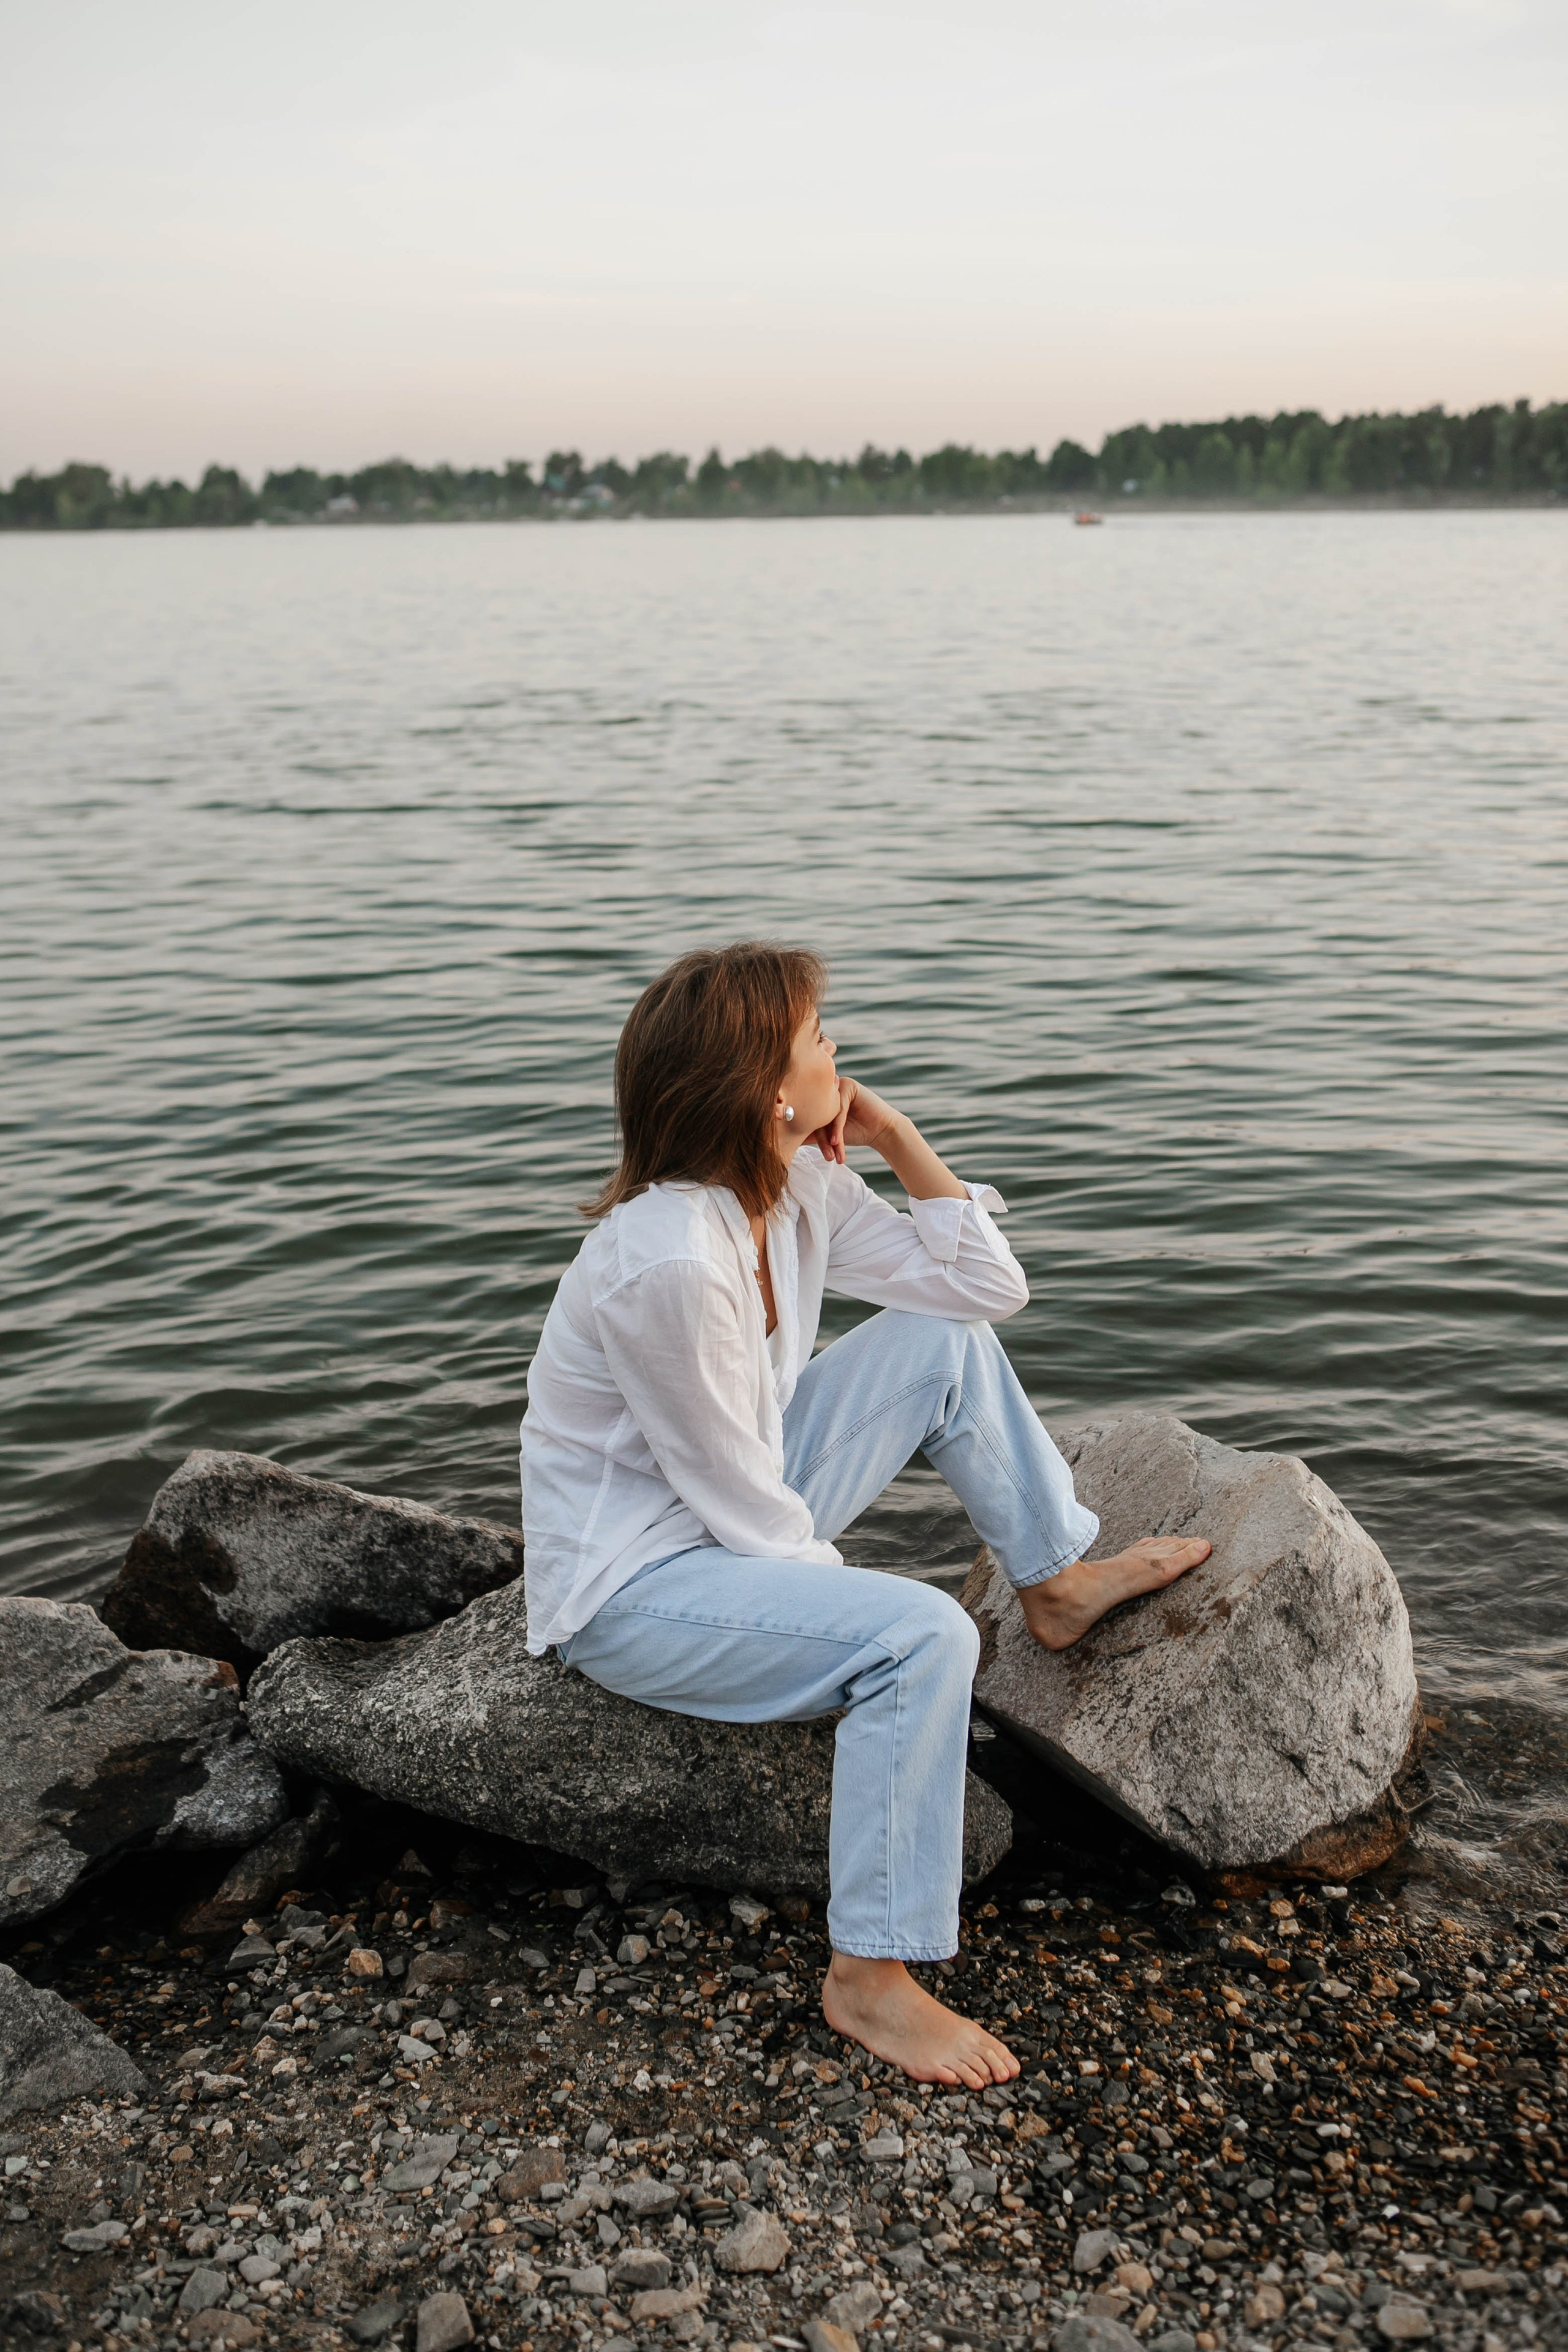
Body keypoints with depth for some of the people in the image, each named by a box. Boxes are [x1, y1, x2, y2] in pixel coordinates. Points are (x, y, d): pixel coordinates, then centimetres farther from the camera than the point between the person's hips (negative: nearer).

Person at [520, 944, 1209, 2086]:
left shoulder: (798, 1185, -5)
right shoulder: (667, 1264, -32)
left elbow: (989, 1288, 0)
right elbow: (745, 1506, -24)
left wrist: (897, 1134, -8)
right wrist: (854, 1599, -10)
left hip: (739, 1517, 9)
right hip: (630, 1584, -9)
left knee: (946, 1341, 4)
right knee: (924, 1635, -29)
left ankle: (1060, 1578, 21)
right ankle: (870, 1978, -16)